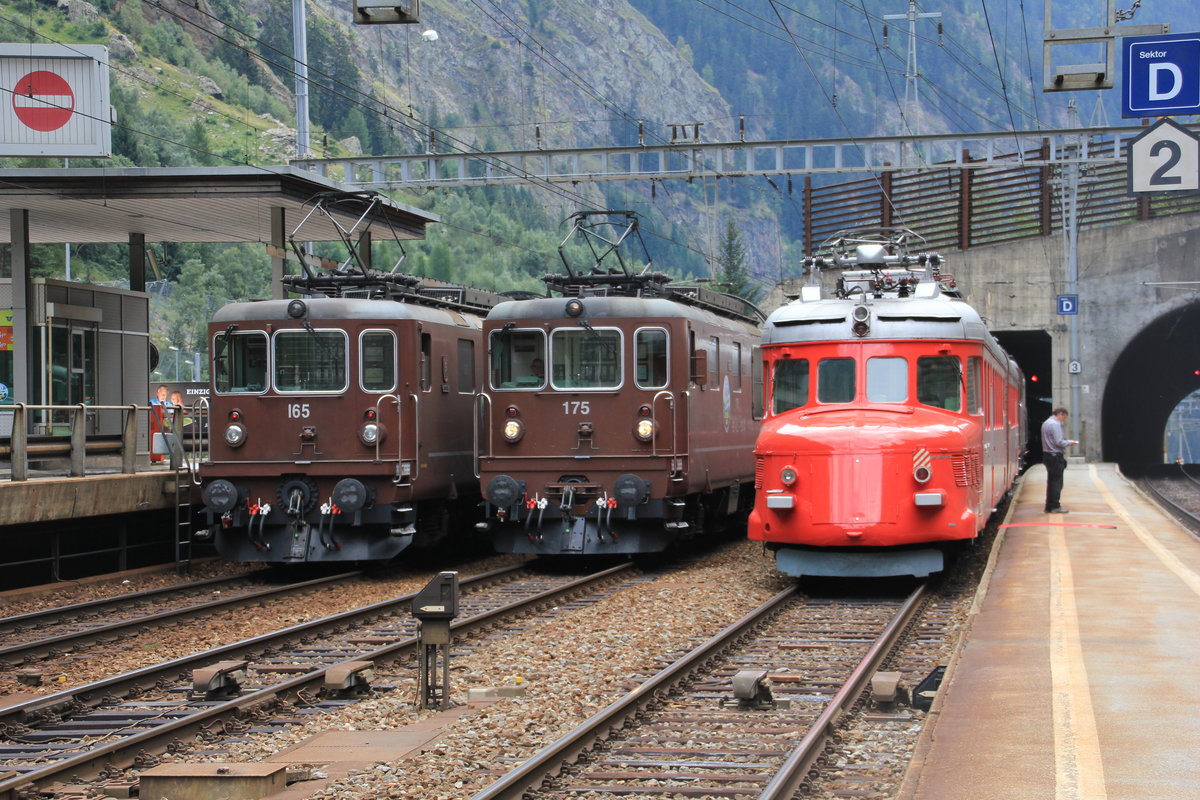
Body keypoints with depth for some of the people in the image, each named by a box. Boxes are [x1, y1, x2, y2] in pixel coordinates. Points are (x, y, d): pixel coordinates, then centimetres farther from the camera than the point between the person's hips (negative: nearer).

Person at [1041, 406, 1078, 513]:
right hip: (1056, 456, -9)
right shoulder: (1055, 424, -15)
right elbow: (1059, 442, -20)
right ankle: (1055, 507, -2)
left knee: (1051, 481, 13)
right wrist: (1069, 442, -4)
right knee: (1057, 482, -4)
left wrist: (1067, 441, 17)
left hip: (1047, 455, 9)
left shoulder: (1046, 423, 15)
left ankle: (1049, 506, 15)